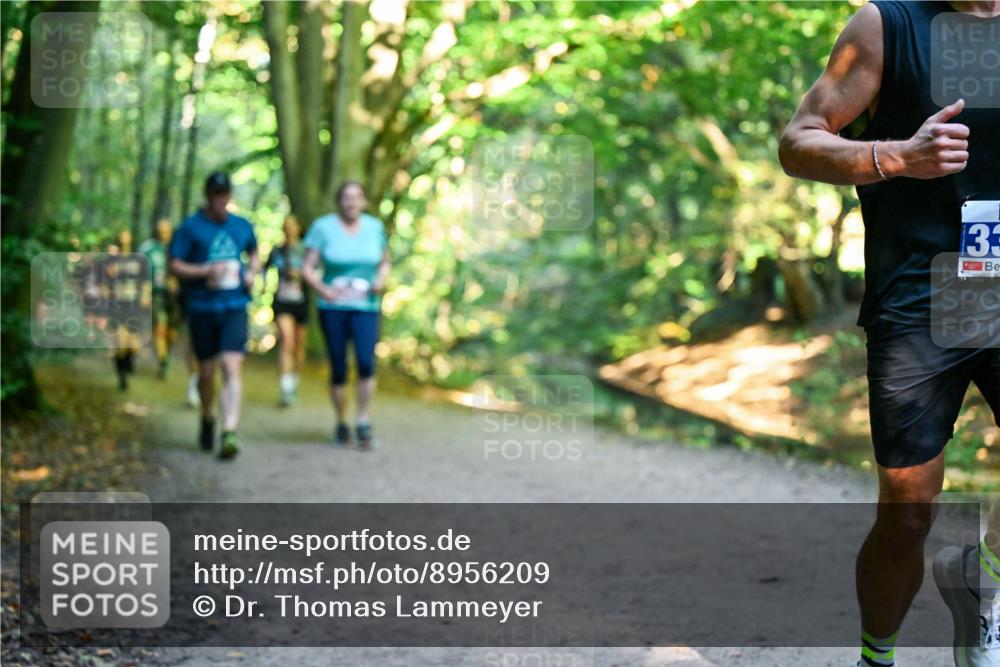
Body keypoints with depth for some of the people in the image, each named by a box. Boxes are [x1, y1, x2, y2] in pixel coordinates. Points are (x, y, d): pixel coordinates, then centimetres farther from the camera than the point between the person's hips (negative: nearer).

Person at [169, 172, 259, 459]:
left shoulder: (242, 226, 11)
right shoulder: (190, 228, 0)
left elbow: (254, 253, 27)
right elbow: (175, 266, -3)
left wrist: (252, 271, 6)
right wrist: (205, 270, -18)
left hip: (235, 308, 1)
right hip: (202, 308, -1)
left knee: (232, 368, -15)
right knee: (207, 371, 10)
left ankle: (229, 433, -23)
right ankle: (207, 418, 39)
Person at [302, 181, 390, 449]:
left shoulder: (375, 227, 8)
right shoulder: (323, 227, -1)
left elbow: (385, 262, 18)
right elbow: (307, 267, -1)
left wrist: (381, 280, -4)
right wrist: (322, 289, -17)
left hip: (365, 307, 1)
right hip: (332, 307, -1)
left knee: (366, 361, -17)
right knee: (338, 368, 1)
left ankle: (364, 422, -7)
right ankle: (341, 423, 19)